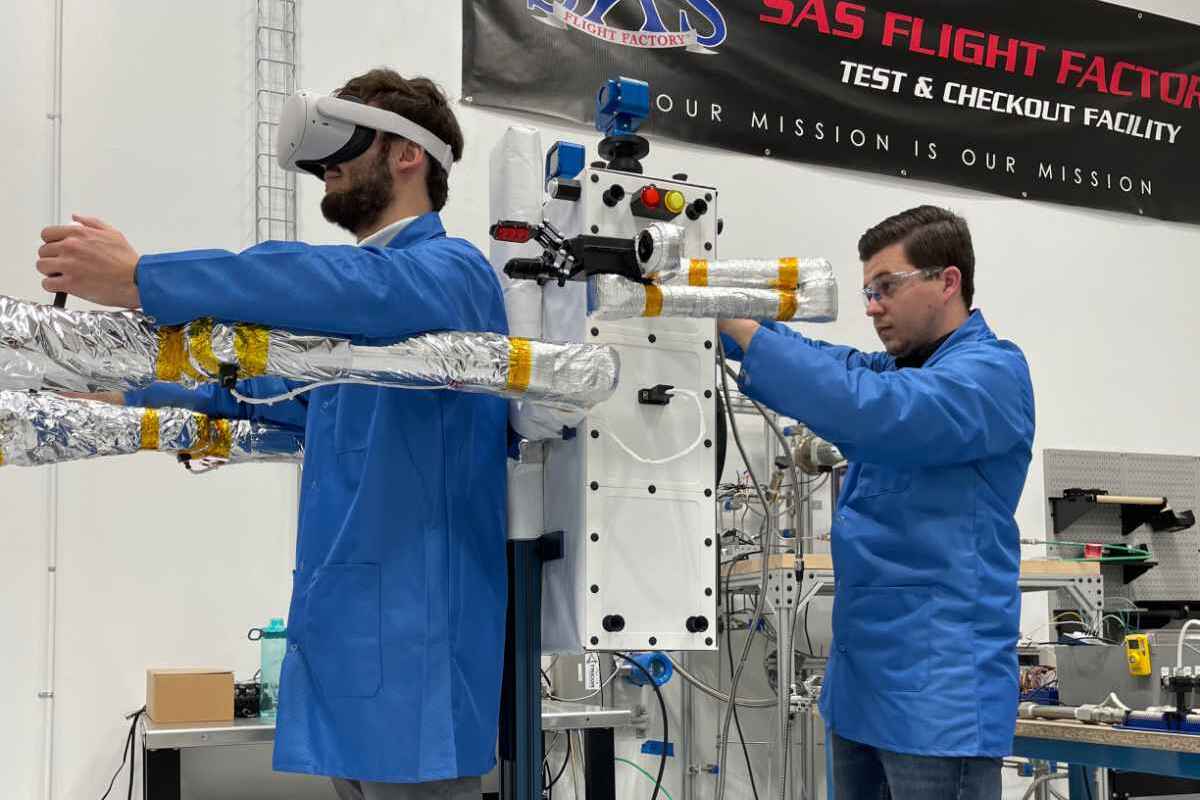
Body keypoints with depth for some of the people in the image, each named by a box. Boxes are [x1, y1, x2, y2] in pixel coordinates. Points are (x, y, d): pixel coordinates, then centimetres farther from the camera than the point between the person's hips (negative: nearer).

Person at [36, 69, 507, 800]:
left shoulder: (449, 270, -11)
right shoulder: (360, 292, 20)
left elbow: (331, 285, -32)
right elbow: (277, 382, 35)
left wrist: (138, 279, -35)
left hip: (413, 646, -9)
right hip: (342, 635, 9)